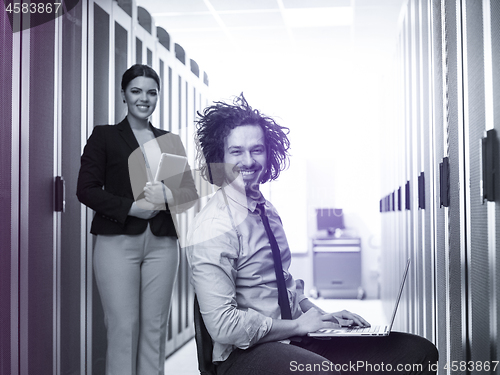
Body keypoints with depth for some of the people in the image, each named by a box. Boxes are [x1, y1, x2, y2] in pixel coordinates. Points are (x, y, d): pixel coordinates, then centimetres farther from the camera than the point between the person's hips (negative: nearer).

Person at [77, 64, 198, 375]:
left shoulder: (170, 140, 17)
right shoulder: (104, 136, 7)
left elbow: (191, 190, 12)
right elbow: (86, 189, -1)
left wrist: (169, 195, -11)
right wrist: (131, 207, -13)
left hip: (162, 243, 3)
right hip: (118, 241, -3)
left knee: (155, 327, 3)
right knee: (123, 328, -5)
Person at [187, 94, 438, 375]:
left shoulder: (267, 210, 12)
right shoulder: (214, 228, -16)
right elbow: (224, 326, -21)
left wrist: (318, 314, 8)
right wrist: (298, 324, -12)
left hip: (295, 339, 8)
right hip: (246, 352, -8)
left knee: (419, 352, -2)